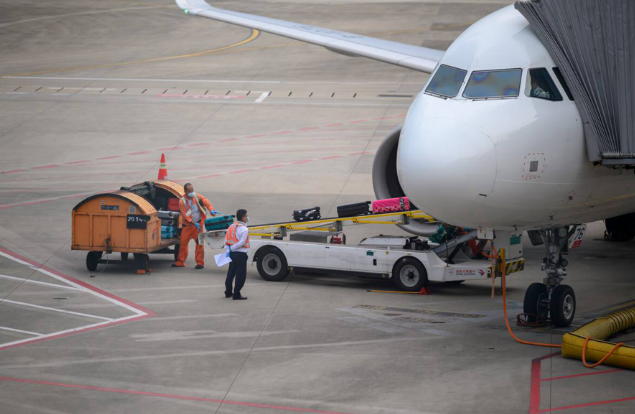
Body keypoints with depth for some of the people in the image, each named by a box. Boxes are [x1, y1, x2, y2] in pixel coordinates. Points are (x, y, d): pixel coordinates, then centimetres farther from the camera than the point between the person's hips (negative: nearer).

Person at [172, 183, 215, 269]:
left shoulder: (197, 197, -3)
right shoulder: (182, 201, -8)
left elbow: (206, 202, -14)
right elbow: (185, 215, -12)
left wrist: (211, 210, -34)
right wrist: (193, 223, -21)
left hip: (199, 224, 0)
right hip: (188, 225, 0)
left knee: (199, 243, -5)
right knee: (183, 242, 4)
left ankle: (200, 262, 0)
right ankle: (180, 262, 16)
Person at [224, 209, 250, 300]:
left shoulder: (231, 227, 9)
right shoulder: (244, 229, -14)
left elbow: (226, 240, 9)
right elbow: (242, 242, -21)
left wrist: (228, 249, 6)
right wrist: (232, 248, -14)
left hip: (232, 254, 8)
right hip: (240, 254, -8)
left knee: (231, 272, 18)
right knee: (241, 275, -2)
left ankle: (228, 292, 27)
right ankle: (236, 294, -2)